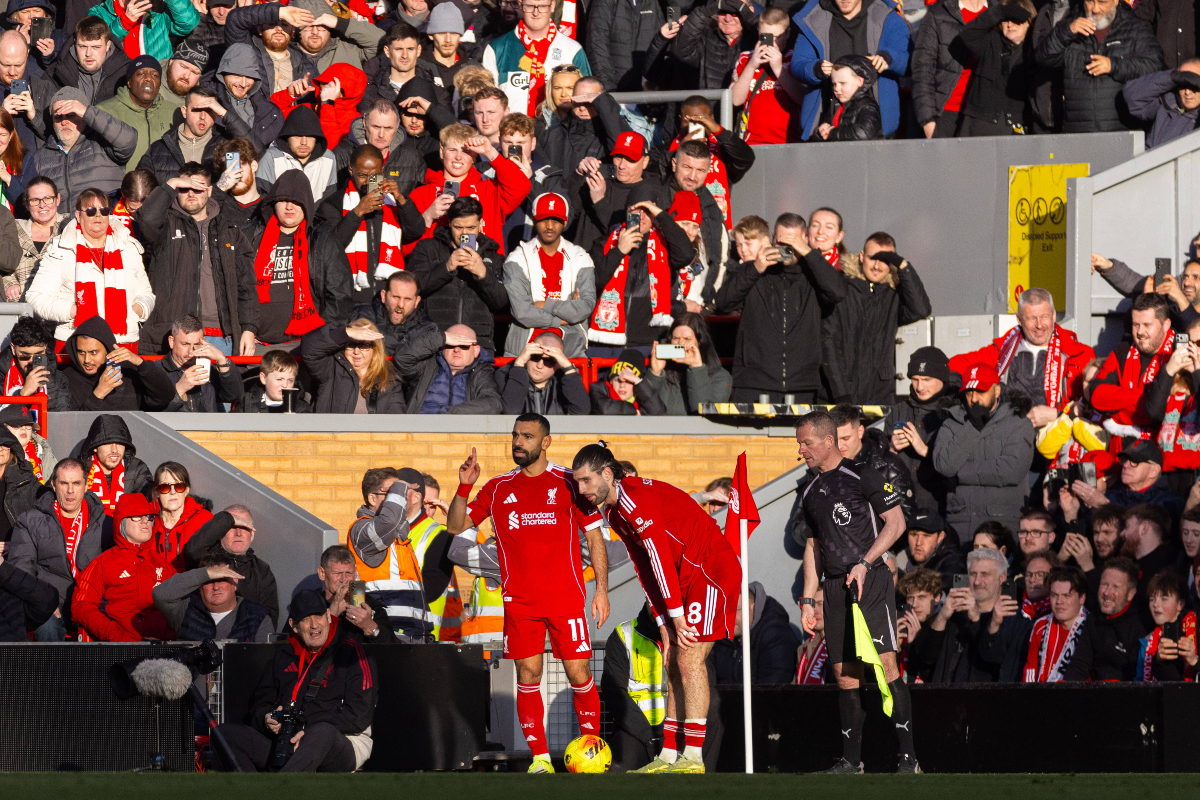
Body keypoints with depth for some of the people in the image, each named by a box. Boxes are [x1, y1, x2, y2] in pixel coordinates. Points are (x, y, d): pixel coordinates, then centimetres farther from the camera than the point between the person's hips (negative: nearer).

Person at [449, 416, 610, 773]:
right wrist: (464, 487, -5)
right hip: (520, 601, 2)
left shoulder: (569, 483, 3)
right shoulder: (498, 488, 10)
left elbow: (595, 538, 6)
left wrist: (602, 590, -1)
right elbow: (455, 526, 11)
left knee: (578, 673, -4)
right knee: (528, 675, -3)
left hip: (567, 598, -2)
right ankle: (540, 756, 3)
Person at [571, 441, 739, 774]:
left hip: (711, 570, -10)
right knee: (675, 668, 8)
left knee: (689, 660, -15)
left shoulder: (634, 497, -19)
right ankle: (669, 756, 8)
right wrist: (663, 623, 6)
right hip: (685, 580, 10)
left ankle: (693, 757, -16)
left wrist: (675, 614, -20)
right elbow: (645, 568, 13)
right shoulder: (611, 512, 12)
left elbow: (660, 556, -22)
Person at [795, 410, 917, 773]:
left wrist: (864, 564, -14)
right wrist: (807, 599, 17)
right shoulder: (811, 493, 17)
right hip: (835, 589, 7)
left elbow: (896, 522, -6)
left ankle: (908, 755, -13)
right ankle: (851, 759, 6)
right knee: (845, 674, 4)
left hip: (871, 583, -7)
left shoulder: (862, 476, -4)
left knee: (884, 666, -13)